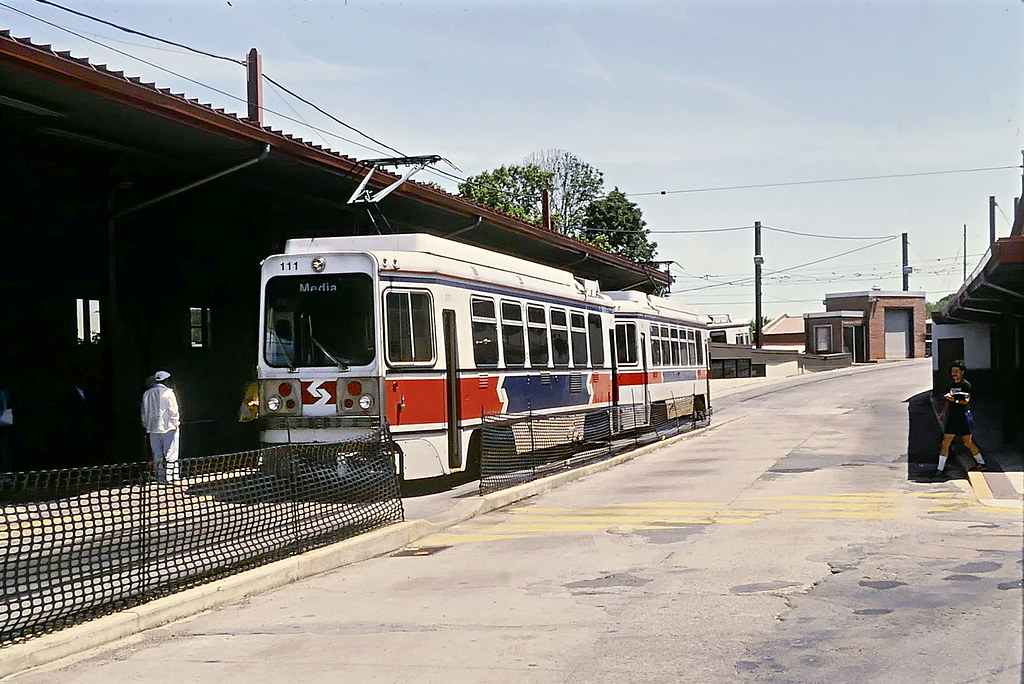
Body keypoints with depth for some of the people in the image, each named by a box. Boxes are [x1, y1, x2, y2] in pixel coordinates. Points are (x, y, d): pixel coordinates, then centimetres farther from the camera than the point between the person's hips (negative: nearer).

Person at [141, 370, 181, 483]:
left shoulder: (147, 394, 8)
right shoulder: (168, 393, -9)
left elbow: (144, 412, 13)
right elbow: (174, 410, -10)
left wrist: (146, 425, 20)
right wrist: (176, 423, 1)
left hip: (153, 429, 5)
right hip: (168, 427, -5)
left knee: (157, 455, 10)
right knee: (170, 454, 0)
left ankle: (160, 477, 11)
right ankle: (169, 476, -3)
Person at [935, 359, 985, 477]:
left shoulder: (965, 384, -7)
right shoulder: (951, 385, 15)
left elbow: (966, 400, -18)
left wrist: (955, 400, -31)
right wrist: (944, 412, 11)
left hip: (963, 417, -6)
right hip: (952, 417, 6)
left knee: (968, 443, 2)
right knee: (945, 443, 0)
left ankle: (981, 463, 22)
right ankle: (941, 468, 2)